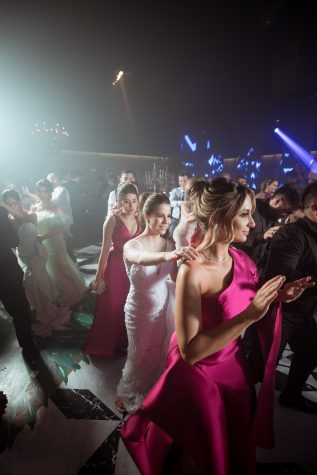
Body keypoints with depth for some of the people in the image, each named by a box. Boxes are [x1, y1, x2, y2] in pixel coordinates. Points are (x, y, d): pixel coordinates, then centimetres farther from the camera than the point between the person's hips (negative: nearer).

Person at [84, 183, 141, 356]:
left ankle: (124, 341, 42)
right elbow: (105, 249, -12)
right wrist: (99, 276, -9)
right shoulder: (113, 219, -14)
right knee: (111, 307, 11)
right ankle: (105, 344, 36)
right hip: (115, 268, -4)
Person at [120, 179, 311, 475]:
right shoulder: (192, 271, -29)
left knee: (236, 449, 29)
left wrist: (277, 298, -14)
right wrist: (248, 316, -34)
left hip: (235, 367, 6)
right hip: (197, 375, -6)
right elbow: (189, 351, -30)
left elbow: (249, 305, 4)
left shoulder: (241, 259, -8)